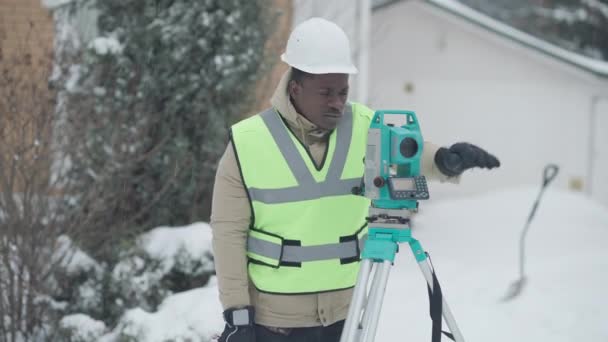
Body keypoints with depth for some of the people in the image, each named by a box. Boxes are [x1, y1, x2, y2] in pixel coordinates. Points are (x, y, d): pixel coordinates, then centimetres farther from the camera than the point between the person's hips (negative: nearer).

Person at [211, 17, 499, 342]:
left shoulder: (364, 127, -1)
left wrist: (444, 159, -39)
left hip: (346, 315, 3)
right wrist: (237, 311, -10)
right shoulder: (247, 143, -9)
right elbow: (229, 232, -7)